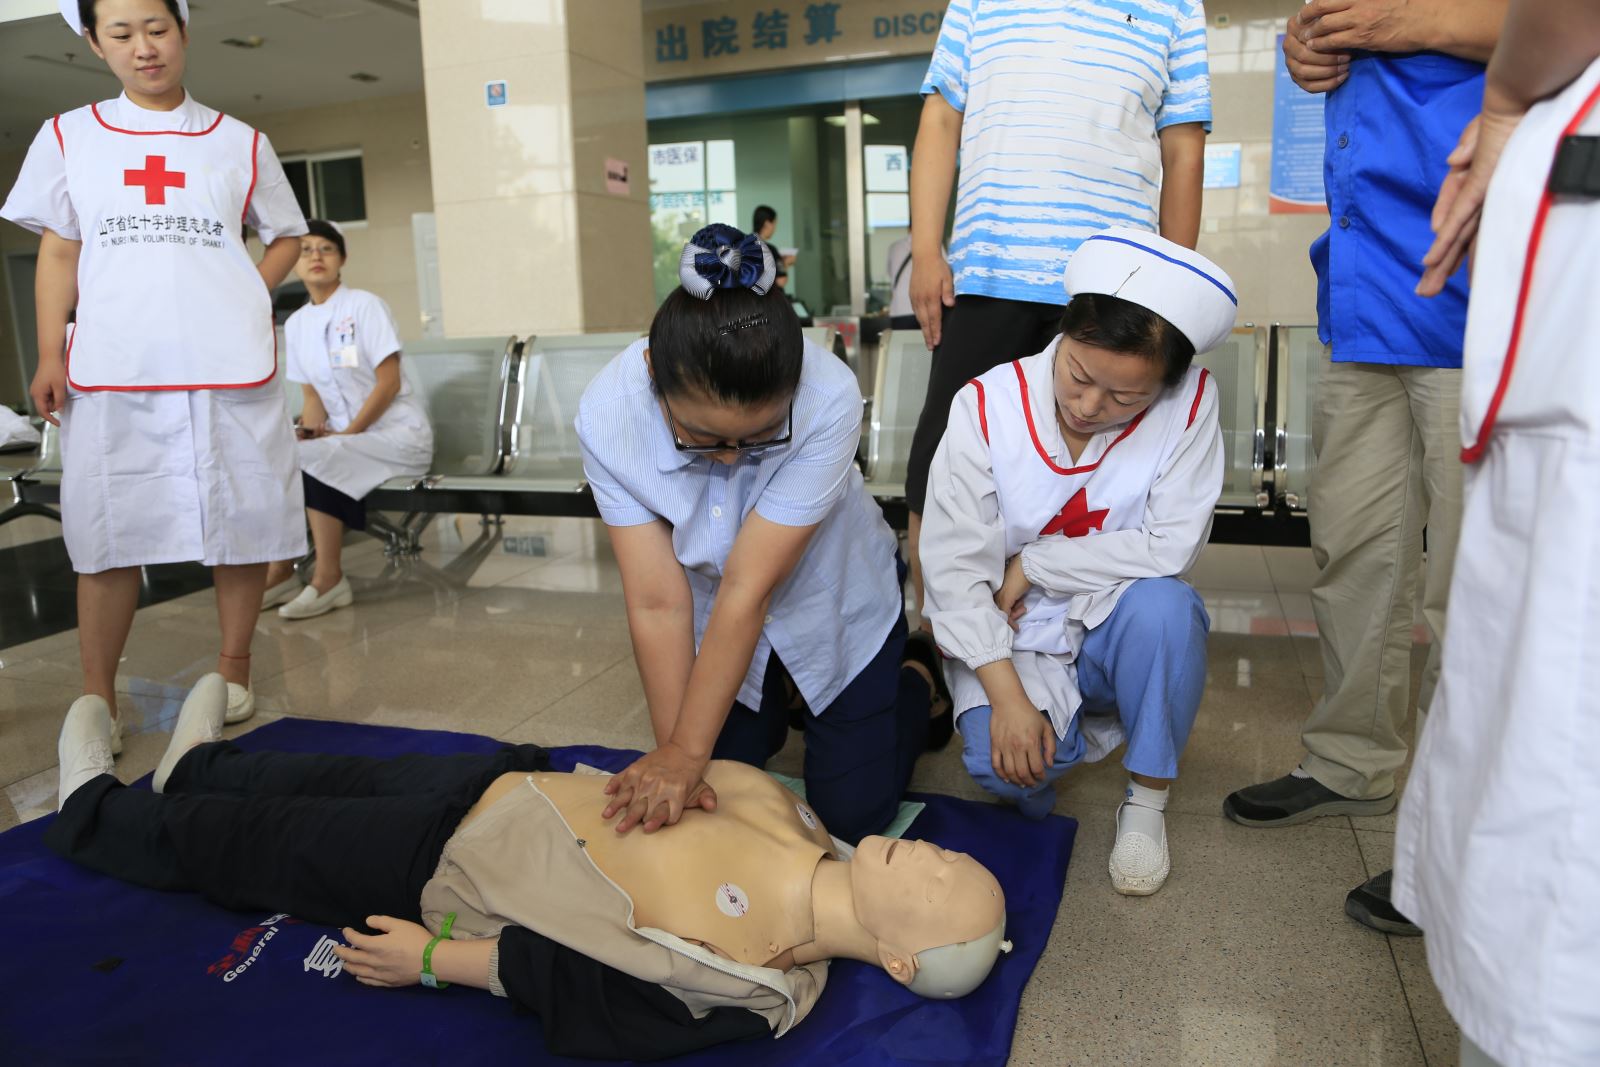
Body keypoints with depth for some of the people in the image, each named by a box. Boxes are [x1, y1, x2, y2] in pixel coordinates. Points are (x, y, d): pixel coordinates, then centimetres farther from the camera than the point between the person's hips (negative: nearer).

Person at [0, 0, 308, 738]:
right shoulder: (68, 137, 11)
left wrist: (242, 298, 1)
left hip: (230, 369, 0)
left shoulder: (239, 143, 9)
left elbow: (286, 237, 17)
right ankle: (97, 697, 11)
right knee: (106, 534, 1)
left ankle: (234, 668, 19)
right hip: (111, 372, 1)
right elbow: (59, 251, 10)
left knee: (241, 523, 3)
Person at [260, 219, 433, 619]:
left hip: (399, 433, -6)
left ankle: (329, 581, -21)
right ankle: (280, 573, -5)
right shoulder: (295, 324, 9)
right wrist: (308, 430, -9)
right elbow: (312, 394, 11)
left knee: (313, 459, -29)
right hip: (345, 436, 6)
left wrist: (348, 433, -16)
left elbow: (389, 382, -14)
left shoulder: (364, 306, -9)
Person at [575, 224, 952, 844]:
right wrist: (673, 753, -25)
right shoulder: (607, 416, -28)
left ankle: (918, 679, 27)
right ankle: (783, 693, 34)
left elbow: (749, 590, -34)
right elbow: (658, 604, -25)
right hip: (720, 619, 3)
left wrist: (687, 753, -28)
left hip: (834, 604, -2)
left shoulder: (830, 400, -37)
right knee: (712, 802, 7)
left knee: (853, 812, 1)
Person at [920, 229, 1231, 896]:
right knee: (1001, 763, -29)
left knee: (1164, 604, -33)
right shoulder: (987, 407, -14)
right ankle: (1072, 729, 11)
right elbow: (954, 569, -15)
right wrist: (1007, 697, -23)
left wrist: (1032, 565, -18)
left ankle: (1146, 802, -8)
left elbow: (1173, 545, -18)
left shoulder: (1189, 403, -12)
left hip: (1117, 633, 1)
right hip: (1011, 641, 0)